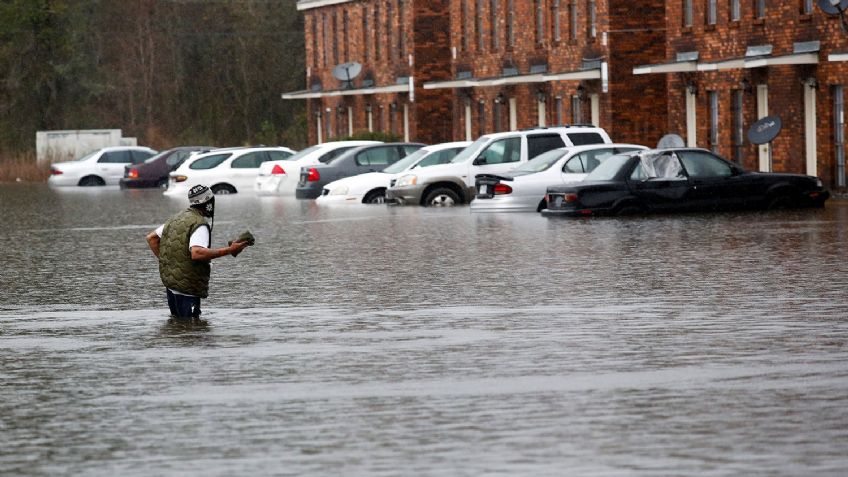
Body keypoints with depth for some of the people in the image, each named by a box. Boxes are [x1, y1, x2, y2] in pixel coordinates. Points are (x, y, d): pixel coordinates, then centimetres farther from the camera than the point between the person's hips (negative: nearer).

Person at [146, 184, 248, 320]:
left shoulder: (176, 219, 14)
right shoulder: (200, 224, -15)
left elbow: (151, 237, 20)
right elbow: (196, 253, -31)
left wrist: (164, 260, 18)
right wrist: (229, 250, -28)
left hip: (169, 280, 9)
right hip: (187, 287, -9)